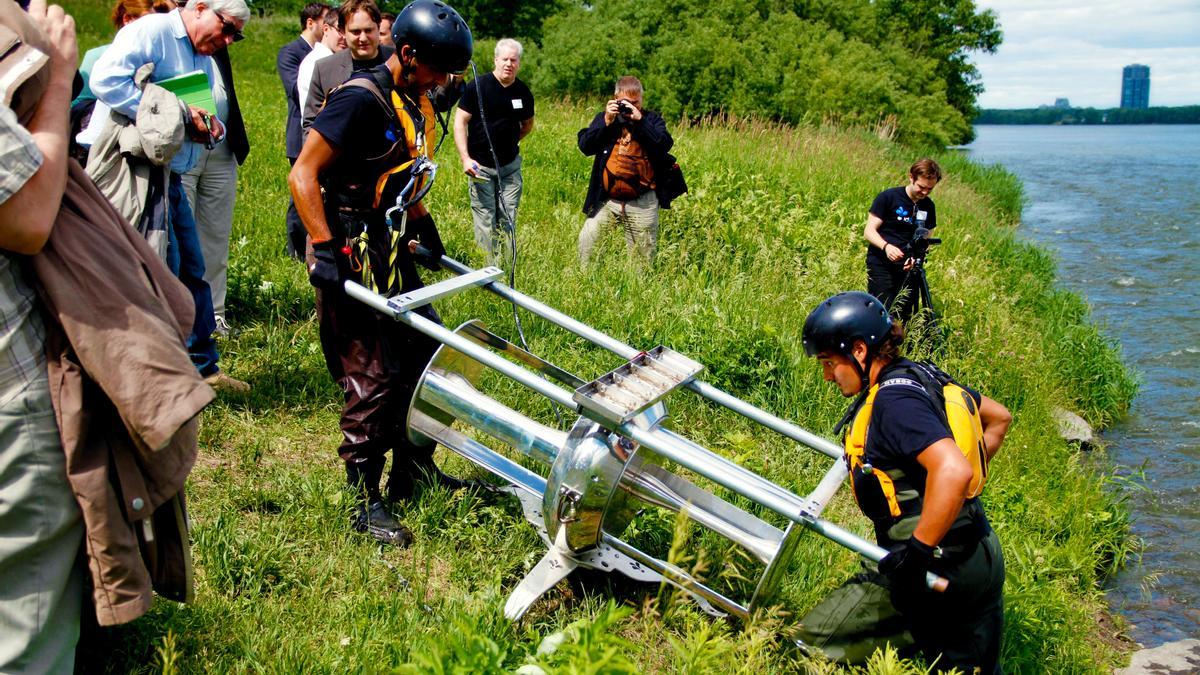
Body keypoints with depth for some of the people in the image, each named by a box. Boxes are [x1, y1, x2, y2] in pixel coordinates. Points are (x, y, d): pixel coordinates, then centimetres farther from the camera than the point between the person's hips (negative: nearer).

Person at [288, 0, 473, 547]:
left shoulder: (415, 103, 10)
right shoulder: (361, 100, -18)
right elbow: (303, 176, -21)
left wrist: (425, 229, 20)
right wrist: (324, 249, -25)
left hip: (392, 255, 9)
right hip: (351, 259, -9)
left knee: (425, 356, 13)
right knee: (374, 379, -6)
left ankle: (413, 472, 29)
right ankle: (365, 503, 7)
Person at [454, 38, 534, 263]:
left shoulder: (523, 92, 4)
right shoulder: (477, 86, -8)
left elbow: (527, 124, 22)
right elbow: (460, 121, -8)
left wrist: (509, 141, 10)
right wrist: (465, 158, -16)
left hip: (510, 166, 4)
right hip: (481, 166, -4)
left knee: (508, 219, 5)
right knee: (485, 221, -2)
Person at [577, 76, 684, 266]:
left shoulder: (651, 119, 3)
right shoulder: (603, 117, 7)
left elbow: (665, 145, -15)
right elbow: (585, 146, -5)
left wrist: (639, 120, -18)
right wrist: (606, 122, -13)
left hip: (642, 204, -1)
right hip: (606, 201, 1)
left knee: (644, 256, 9)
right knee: (586, 243, -1)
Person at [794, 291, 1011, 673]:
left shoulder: (894, 399, -19)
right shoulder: (923, 376, 8)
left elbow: (954, 470, -33)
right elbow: (999, 418, 22)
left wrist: (917, 551, -28)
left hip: (940, 568, -9)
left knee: (812, 641, -8)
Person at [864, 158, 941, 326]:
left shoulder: (928, 206, 10)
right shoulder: (888, 197, -5)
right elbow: (869, 231, -7)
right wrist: (886, 246, -27)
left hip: (908, 267, 5)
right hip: (881, 264, -5)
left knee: (904, 317, 3)